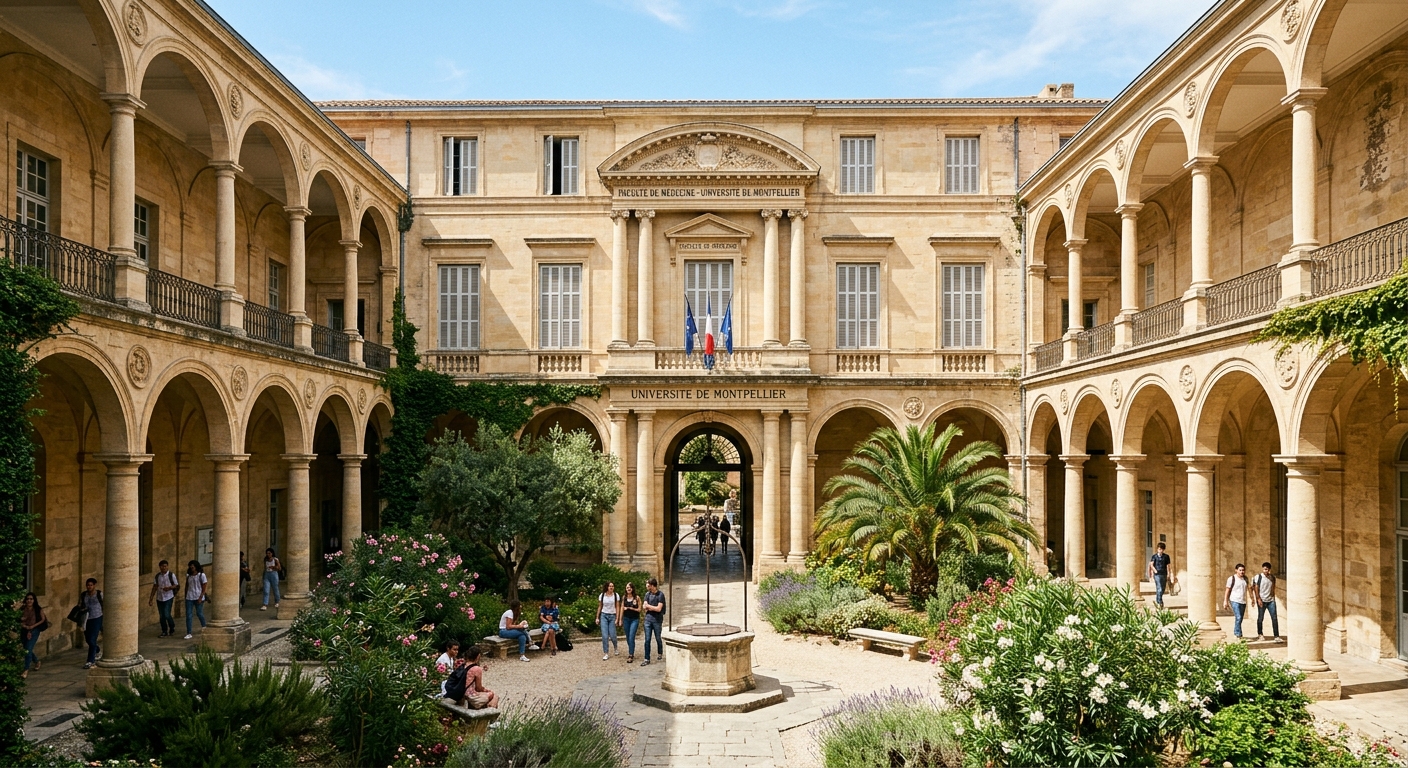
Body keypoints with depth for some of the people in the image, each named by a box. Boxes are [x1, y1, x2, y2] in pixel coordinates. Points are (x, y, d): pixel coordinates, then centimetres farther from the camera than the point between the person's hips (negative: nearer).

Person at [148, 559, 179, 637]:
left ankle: (172, 629, 10)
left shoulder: (171, 575, -5)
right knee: (162, 616, 7)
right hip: (159, 598, 4)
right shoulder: (157, 576, 6)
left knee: (167, 615, -11)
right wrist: (151, 598, 8)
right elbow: (155, 587, 11)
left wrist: (169, 587, -22)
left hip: (168, 598, -4)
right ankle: (164, 631, 18)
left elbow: (176, 585, -3)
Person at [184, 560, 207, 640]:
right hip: (189, 597, 4)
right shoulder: (188, 576, 7)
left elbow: (204, 588, -7)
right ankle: (189, 633, -3)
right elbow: (186, 586, 16)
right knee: (188, 615, -4)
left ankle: (204, 626, 35)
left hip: (198, 597, -4)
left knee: (199, 613, 7)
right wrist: (185, 596, 10)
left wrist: (200, 598, -13)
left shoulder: (201, 575, -6)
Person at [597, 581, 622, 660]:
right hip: (604, 616, 1)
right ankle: (606, 653, 1)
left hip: (612, 616, -1)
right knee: (605, 636, -7)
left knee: (612, 635, -2)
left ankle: (616, 647, 30)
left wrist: (617, 618, -6)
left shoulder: (616, 595, -3)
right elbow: (599, 607, 8)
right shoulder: (602, 596, 1)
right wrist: (597, 618, 6)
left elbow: (617, 607, -2)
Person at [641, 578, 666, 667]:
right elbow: (645, 607, 3)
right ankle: (647, 659, 1)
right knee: (647, 639, -1)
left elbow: (659, 609, -14)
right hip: (648, 618, 3)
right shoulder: (647, 594, 6)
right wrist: (653, 608, -12)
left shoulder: (660, 595, -10)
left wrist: (649, 606, -5)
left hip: (657, 619, -3)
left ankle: (660, 653, 35)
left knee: (658, 638, 10)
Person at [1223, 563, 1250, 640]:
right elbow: (1228, 590, -4)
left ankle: (1235, 633, 25)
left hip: (1243, 601, 6)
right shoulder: (1232, 578, -6)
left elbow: (1247, 588, 20)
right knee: (1238, 617, -16)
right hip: (1235, 601, -6)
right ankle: (1238, 635, -14)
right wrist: (1225, 601, -6)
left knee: (1240, 619, 10)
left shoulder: (1245, 578, 9)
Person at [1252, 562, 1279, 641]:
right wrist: (1258, 599, -13)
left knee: (1274, 618, -4)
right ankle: (1260, 634, 21)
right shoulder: (1258, 577, -5)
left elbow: (1273, 588, 18)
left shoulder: (1272, 577, 7)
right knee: (1260, 618, 6)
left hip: (1271, 600, 3)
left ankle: (1276, 636, -2)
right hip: (1262, 601, -3)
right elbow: (1256, 589, -6)